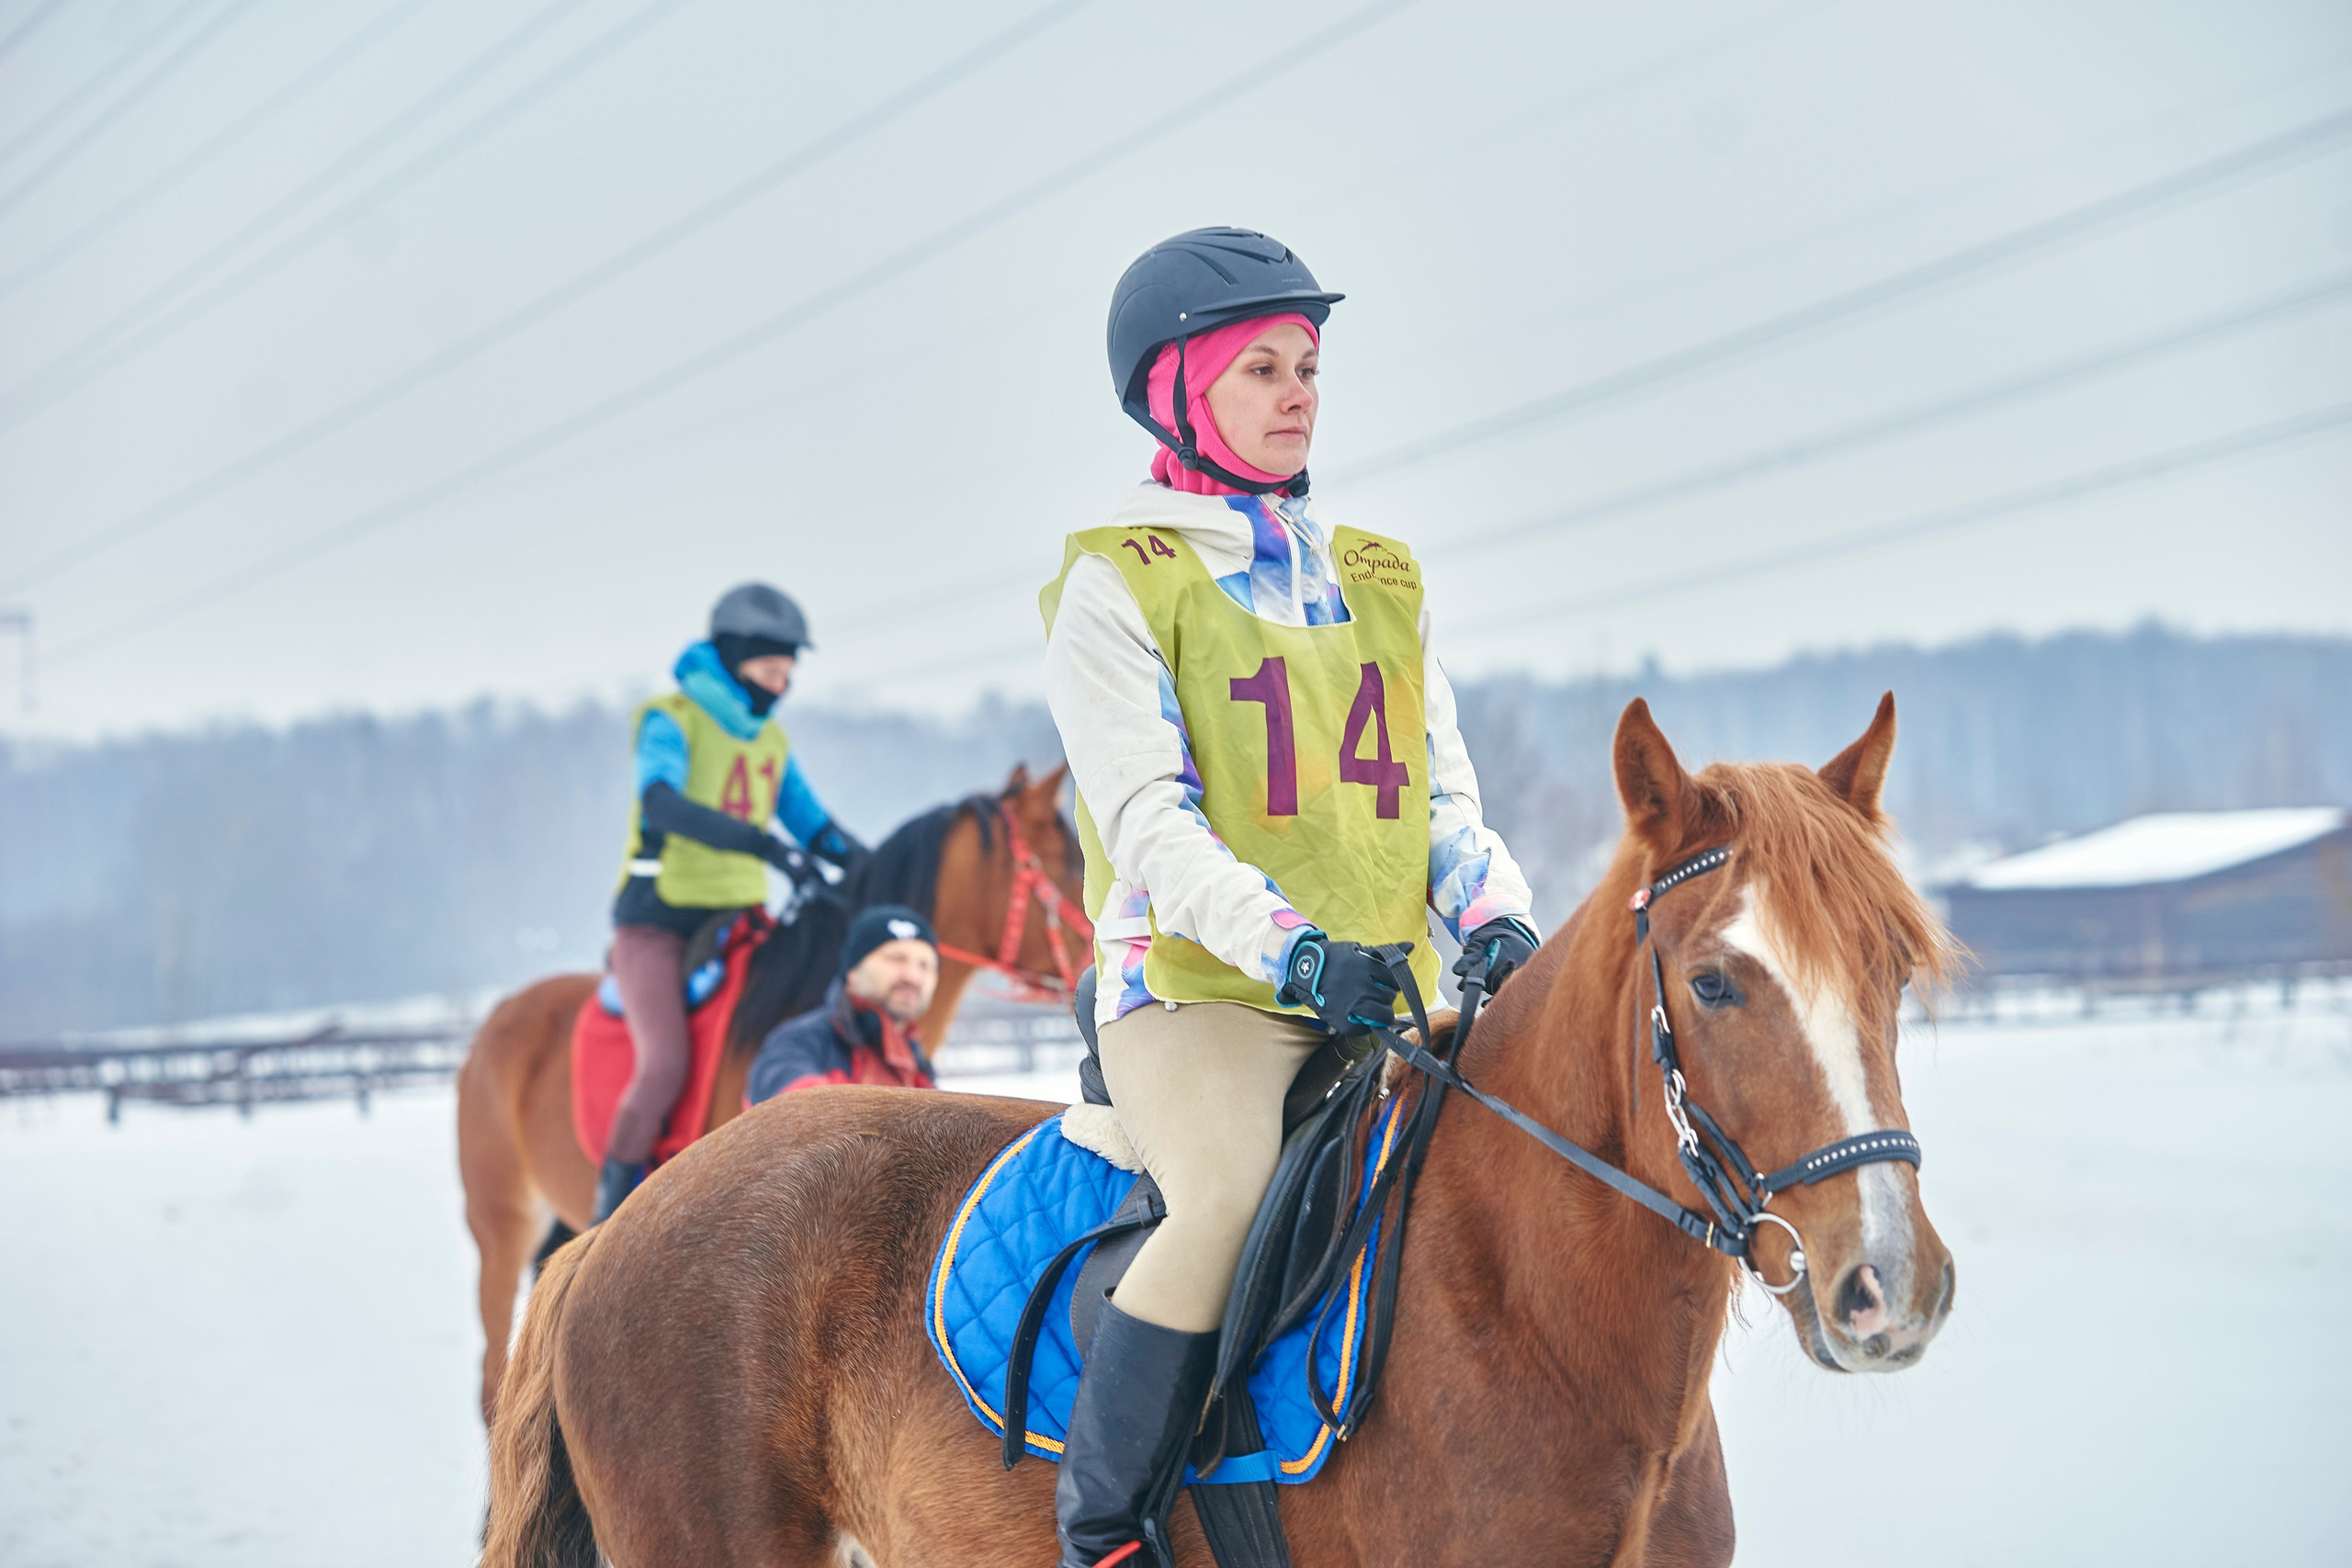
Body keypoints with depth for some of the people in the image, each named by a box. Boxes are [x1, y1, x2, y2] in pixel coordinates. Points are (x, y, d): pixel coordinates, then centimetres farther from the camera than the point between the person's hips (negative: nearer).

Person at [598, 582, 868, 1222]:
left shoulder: (771, 740, 12)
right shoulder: (671, 721, -9)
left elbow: (817, 828, 17)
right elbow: (661, 802, -28)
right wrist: (758, 843, -41)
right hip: (657, 922, -6)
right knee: (665, 1063, -24)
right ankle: (613, 1213, -10)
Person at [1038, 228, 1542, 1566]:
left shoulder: (1381, 583, 20)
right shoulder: (1119, 584, 2)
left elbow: (1445, 792, 16)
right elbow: (1146, 817, -10)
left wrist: (1496, 915, -6)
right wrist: (1289, 944, -26)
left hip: (1387, 999, 6)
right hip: (1194, 987, -6)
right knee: (1231, 1198, -33)